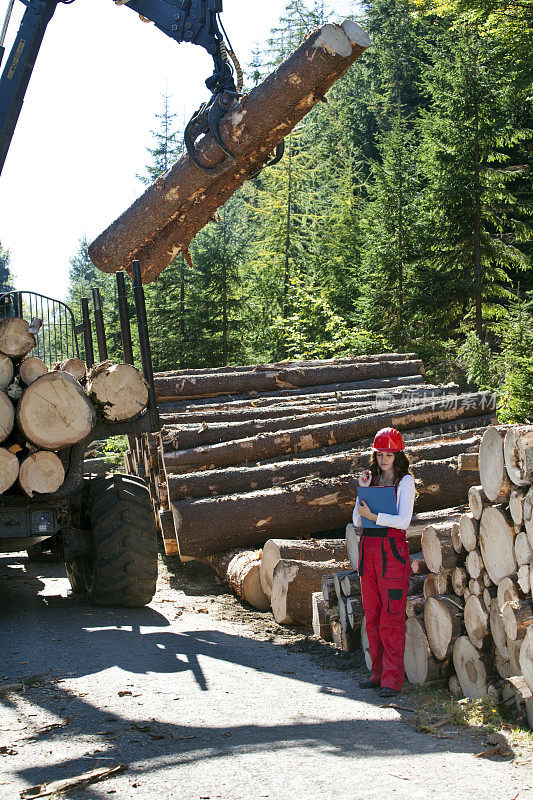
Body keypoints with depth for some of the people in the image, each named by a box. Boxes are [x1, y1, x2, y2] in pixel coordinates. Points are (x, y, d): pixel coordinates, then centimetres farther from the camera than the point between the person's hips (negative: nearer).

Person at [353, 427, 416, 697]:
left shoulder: (405, 481, -1)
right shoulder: (372, 480, 15)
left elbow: (403, 521, -12)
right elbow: (357, 521, 9)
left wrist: (373, 515, -21)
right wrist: (363, 491, -1)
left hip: (392, 551, -6)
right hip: (368, 550, 6)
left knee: (392, 618, -7)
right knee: (372, 617, 8)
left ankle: (392, 679, -3)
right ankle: (378, 673, 18)